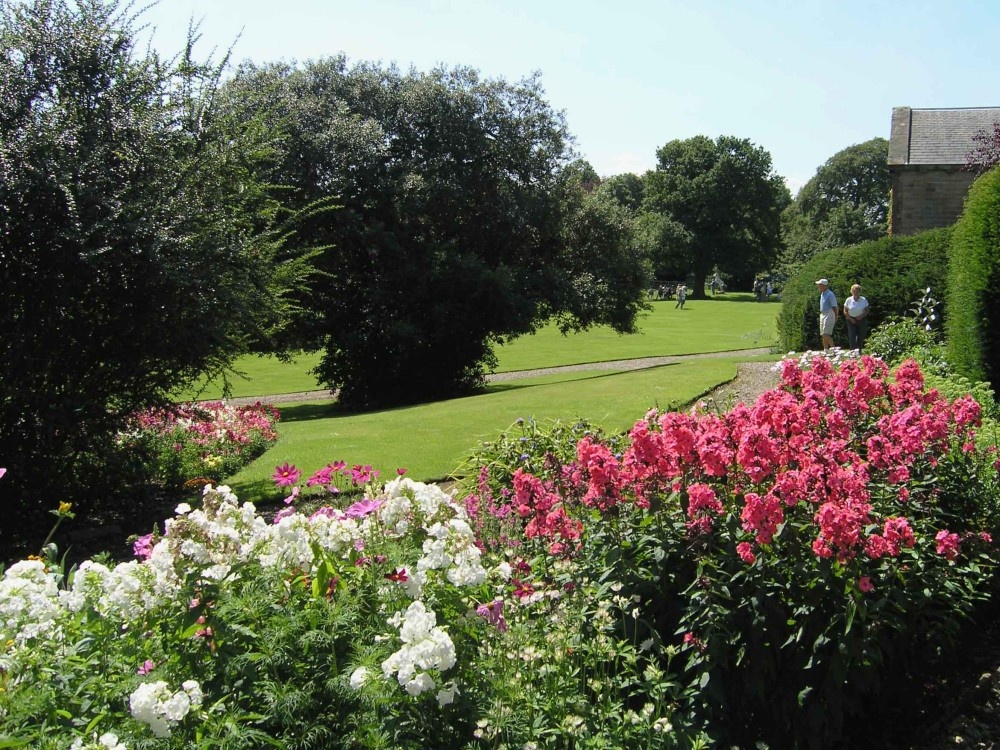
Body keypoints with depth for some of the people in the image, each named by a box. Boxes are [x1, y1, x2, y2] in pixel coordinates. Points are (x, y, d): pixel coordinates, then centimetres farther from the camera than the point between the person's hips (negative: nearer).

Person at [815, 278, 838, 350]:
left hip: (829, 315, -9)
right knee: (823, 335, 8)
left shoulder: (830, 294, -13)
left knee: (826, 334, -16)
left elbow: (834, 307, -14)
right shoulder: (822, 294, 15)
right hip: (822, 315, 9)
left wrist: (836, 317, -14)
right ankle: (825, 350, 12)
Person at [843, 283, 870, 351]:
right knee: (852, 337, -10)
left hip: (861, 320, 1)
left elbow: (867, 310, 3)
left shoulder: (864, 300, -1)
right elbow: (845, 311, 2)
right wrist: (850, 319, -11)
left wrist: (862, 316, -15)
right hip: (851, 320, -1)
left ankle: (859, 351, 16)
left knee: (861, 337, 4)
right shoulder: (848, 300, -2)